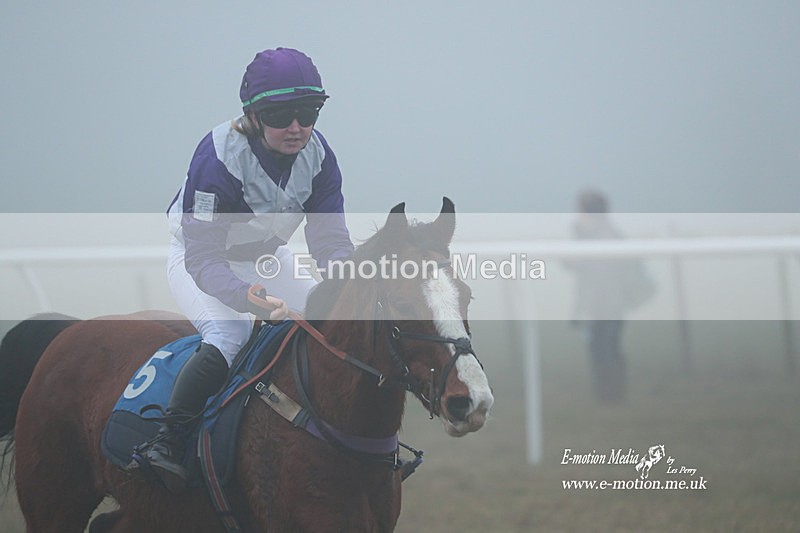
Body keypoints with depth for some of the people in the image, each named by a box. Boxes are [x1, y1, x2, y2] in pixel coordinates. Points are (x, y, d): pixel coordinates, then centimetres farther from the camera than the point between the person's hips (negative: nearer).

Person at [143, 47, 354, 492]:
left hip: (266, 258, 6)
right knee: (229, 336, -32)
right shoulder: (218, 156, -33)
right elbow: (203, 259, -35)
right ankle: (167, 441, -23)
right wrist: (250, 298, -54)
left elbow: (330, 239, -13)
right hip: (198, 258, -6)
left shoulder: (317, 154, -16)